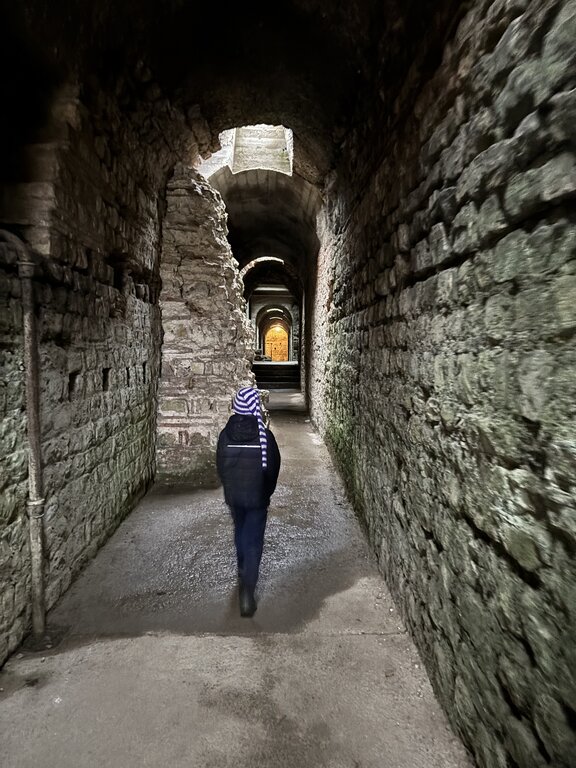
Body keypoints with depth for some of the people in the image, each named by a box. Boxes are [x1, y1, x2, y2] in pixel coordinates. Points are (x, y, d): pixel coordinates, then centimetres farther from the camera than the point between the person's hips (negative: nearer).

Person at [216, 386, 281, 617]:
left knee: (240, 534, 25)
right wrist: (267, 493, 8)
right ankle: (247, 594, 1)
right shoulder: (264, 436, -16)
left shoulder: (225, 435, -9)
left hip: (233, 496, 4)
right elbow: (273, 468, -8)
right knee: (253, 543, 5)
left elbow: (220, 466, 0)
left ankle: (243, 576, 46)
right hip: (257, 497, -3)